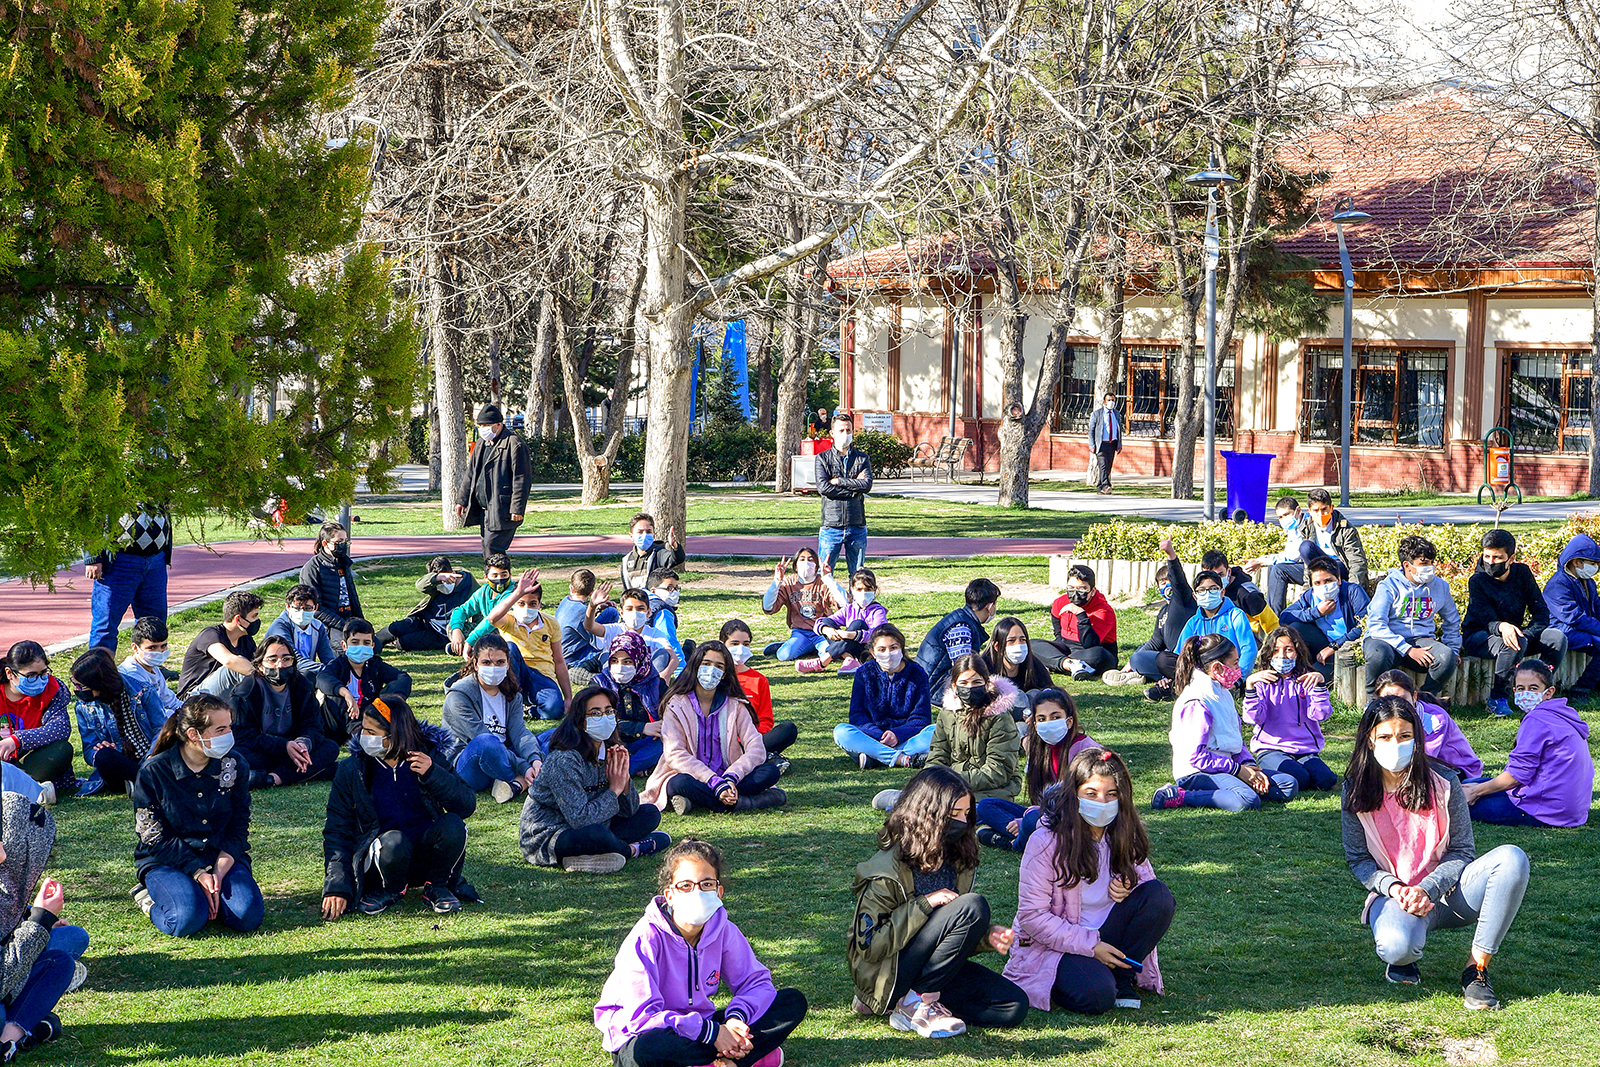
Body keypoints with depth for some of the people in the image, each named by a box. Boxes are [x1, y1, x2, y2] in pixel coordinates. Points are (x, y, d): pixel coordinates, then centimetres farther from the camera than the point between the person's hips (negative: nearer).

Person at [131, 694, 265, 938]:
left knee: (248, 915, -25)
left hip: (222, 858, 3)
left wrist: (218, 872, -15)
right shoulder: (154, 772, -11)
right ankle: (153, 898, 2)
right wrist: (198, 873, -19)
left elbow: (238, 828, 2)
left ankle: (208, 894, 6)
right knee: (188, 918, -32)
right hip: (166, 862, -3)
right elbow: (155, 838, -9)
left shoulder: (235, 765, -1)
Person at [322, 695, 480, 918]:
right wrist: (337, 888, -13)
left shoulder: (427, 757, -1)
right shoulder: (351, 770, -1)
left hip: (427, 857, 1)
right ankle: (388, 891, -4)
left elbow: (468, 806, -6)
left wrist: (432, 774, -21)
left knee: (453, 825, -29)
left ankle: (437, 887, -3)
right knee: (394, 841, -36)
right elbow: (337, 831, -1)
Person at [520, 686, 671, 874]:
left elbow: (629, 811, 4)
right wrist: (614, 790, -17)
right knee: (596, 833, -39)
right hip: (546, 836, -9)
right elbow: (579, 818, -29)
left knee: (650, 813, 8)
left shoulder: (609, 751, 2)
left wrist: (624, 779, -15)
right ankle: (633, 850, -3)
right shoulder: (565, 760, -23)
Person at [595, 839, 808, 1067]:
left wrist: (736, 1018, -20)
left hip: (698, 1029, 6)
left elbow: (755, 981, 4)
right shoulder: (645, 939, -22)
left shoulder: (722, 930, -5)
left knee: (794, 1001, -6)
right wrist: (712, 1033, -29)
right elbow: (642, 1016, -29)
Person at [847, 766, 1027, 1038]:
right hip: (886, 975, -8)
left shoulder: (958, 862, 5)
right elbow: (870, 946, -20)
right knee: (973, 906, -23)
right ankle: (918, 1004, -17)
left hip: (929, 968, 8)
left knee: (1014, 1007, -11)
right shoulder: (887, 872, -17)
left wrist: (987, 936, -6)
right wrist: (924, 905, -25)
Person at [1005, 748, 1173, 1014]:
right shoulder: (1046, 843, -15)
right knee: (1097, 996, -35)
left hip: (1106, 940, 5)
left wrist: (1128, 887, -13)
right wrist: (1090, 946, -22)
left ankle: (1122, 976, -7)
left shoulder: (1124, 836, 0)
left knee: (1159, 895, -17)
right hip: (1051, 948, -5)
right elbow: (1032, 917, -16)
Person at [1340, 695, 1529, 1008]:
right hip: (1393, 895, -2)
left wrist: (1427, 888, -20)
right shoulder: (1356, 791, 0)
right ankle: (1405, 959, 5)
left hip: (1446, 890, 2)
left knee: (1512, 858, -27)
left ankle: (1476, 969, -22)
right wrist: (1393, 888, -18)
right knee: (1397, 947, -39)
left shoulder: (1443, 783, -2)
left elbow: (1462, 851, -2)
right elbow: (1358, 859, 2)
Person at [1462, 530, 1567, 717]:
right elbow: (1488, 620, -26)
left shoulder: (1522, 573, -4)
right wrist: (1502, 627, -51)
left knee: (1557, 638, -19)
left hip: (1514, 631, 5)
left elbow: (1542, 612, -6)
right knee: (1513, 644, -38)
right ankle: (1496, 697, -22)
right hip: (1478, 637, -5)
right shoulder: (1478, 581, -16)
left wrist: (1525, 635, -25)